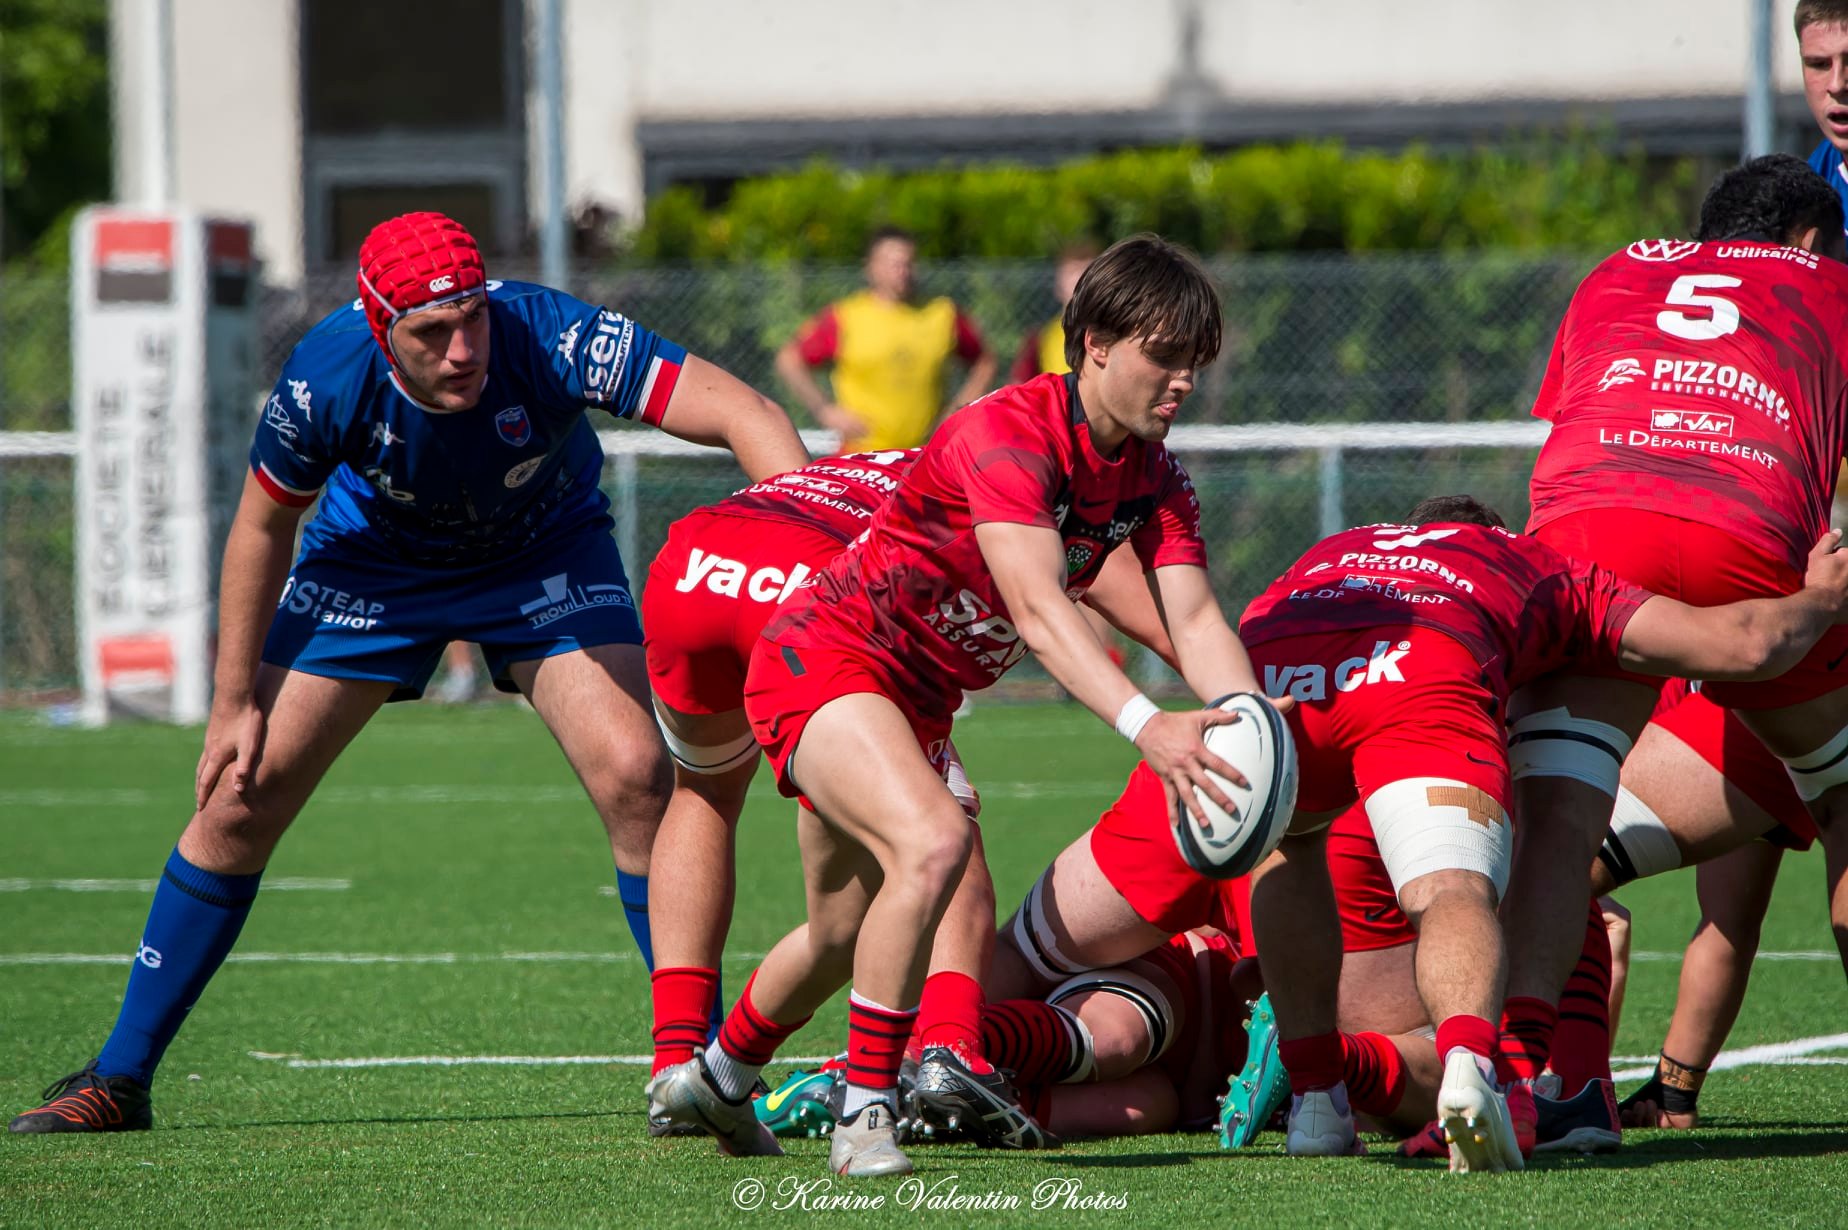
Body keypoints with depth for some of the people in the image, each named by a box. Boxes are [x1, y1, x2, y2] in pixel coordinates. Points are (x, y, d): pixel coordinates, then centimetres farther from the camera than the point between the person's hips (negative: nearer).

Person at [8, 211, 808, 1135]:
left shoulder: (550, 341, -38)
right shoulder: (327, 376, -32)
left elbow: (748, 417, -41)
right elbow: (264, 521, -11)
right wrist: (236, 701, -7)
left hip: (544, 555, -1)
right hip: (375, 557, 1)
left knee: (636, 777, -19)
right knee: (239, 799, -3)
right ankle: (120, 1077, 10)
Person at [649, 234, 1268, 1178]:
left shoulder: (1154, 479, -4)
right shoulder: (1007, 434, -29)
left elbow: (1195, 621, -14)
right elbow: (1037, 610, -40)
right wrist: (1144, 725, -53)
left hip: (918, 703, 9)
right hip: (822, 661, -9)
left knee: (846, 937, 22)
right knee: (931, 843, -34)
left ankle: (712, 1081, 49)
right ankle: (865, 1112, -23)